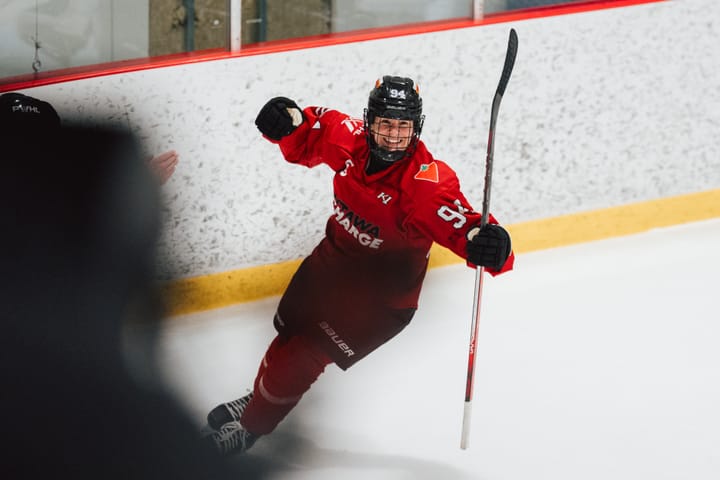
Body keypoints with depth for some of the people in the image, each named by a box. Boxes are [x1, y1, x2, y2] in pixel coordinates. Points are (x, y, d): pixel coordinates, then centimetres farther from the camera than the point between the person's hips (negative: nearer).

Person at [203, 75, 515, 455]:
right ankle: (259, 397, 54)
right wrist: (289, 121, -20)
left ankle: (254, 424, 20)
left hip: (382, 295, -6)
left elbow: (460, 222, -40)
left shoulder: (427, 181, -33)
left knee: (304, 356, -5)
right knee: (289, 333, 25)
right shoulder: (350, 139, -17)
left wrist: (488, 244, -62)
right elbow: (309, 138, 2)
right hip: (332, 260, 6)